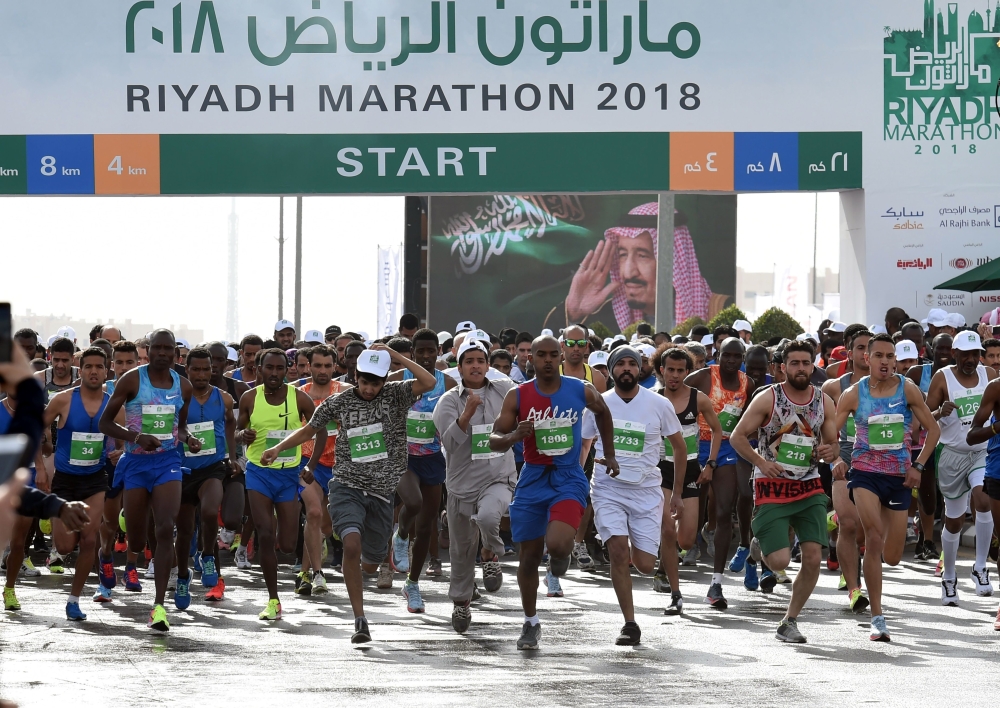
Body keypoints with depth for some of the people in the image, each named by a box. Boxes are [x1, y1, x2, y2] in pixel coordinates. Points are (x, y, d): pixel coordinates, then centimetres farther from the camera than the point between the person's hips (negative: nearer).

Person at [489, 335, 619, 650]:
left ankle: (561, 554, 13)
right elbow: (494, 440, -2)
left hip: (568, 479, -2)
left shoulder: (581, 391, -3)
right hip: (532, 480, 2)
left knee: (557, 543, -26)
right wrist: (513, 437, -24)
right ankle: (530, 622, 26)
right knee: (529, 556, 7)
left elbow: (603, 412, 18)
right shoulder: (517, 396, -3)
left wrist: (609, 455, 20)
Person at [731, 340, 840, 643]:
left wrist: (830, 453, -10)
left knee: (813, 557, -8)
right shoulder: (767, 399, -6)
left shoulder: (824, 402, 5)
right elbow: (738, 436, -3)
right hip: (772, 489, -4)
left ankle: (789, 621, 9)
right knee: (780, 561, -13)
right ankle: (761, 543, 25)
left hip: (809, 488, 4)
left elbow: (833, 445, 14)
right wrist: (761, 462, -17)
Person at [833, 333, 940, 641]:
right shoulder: (854, 394, -3)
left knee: (892, 557, 6)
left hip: (899, 477, 2)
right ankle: (877, 617, -19)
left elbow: (933, 429, 5)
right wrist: (836, 460, -18)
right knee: (874, 538, -24)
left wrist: (918, 466, -3)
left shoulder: (908, 389, -2)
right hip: (865, 473, -2)